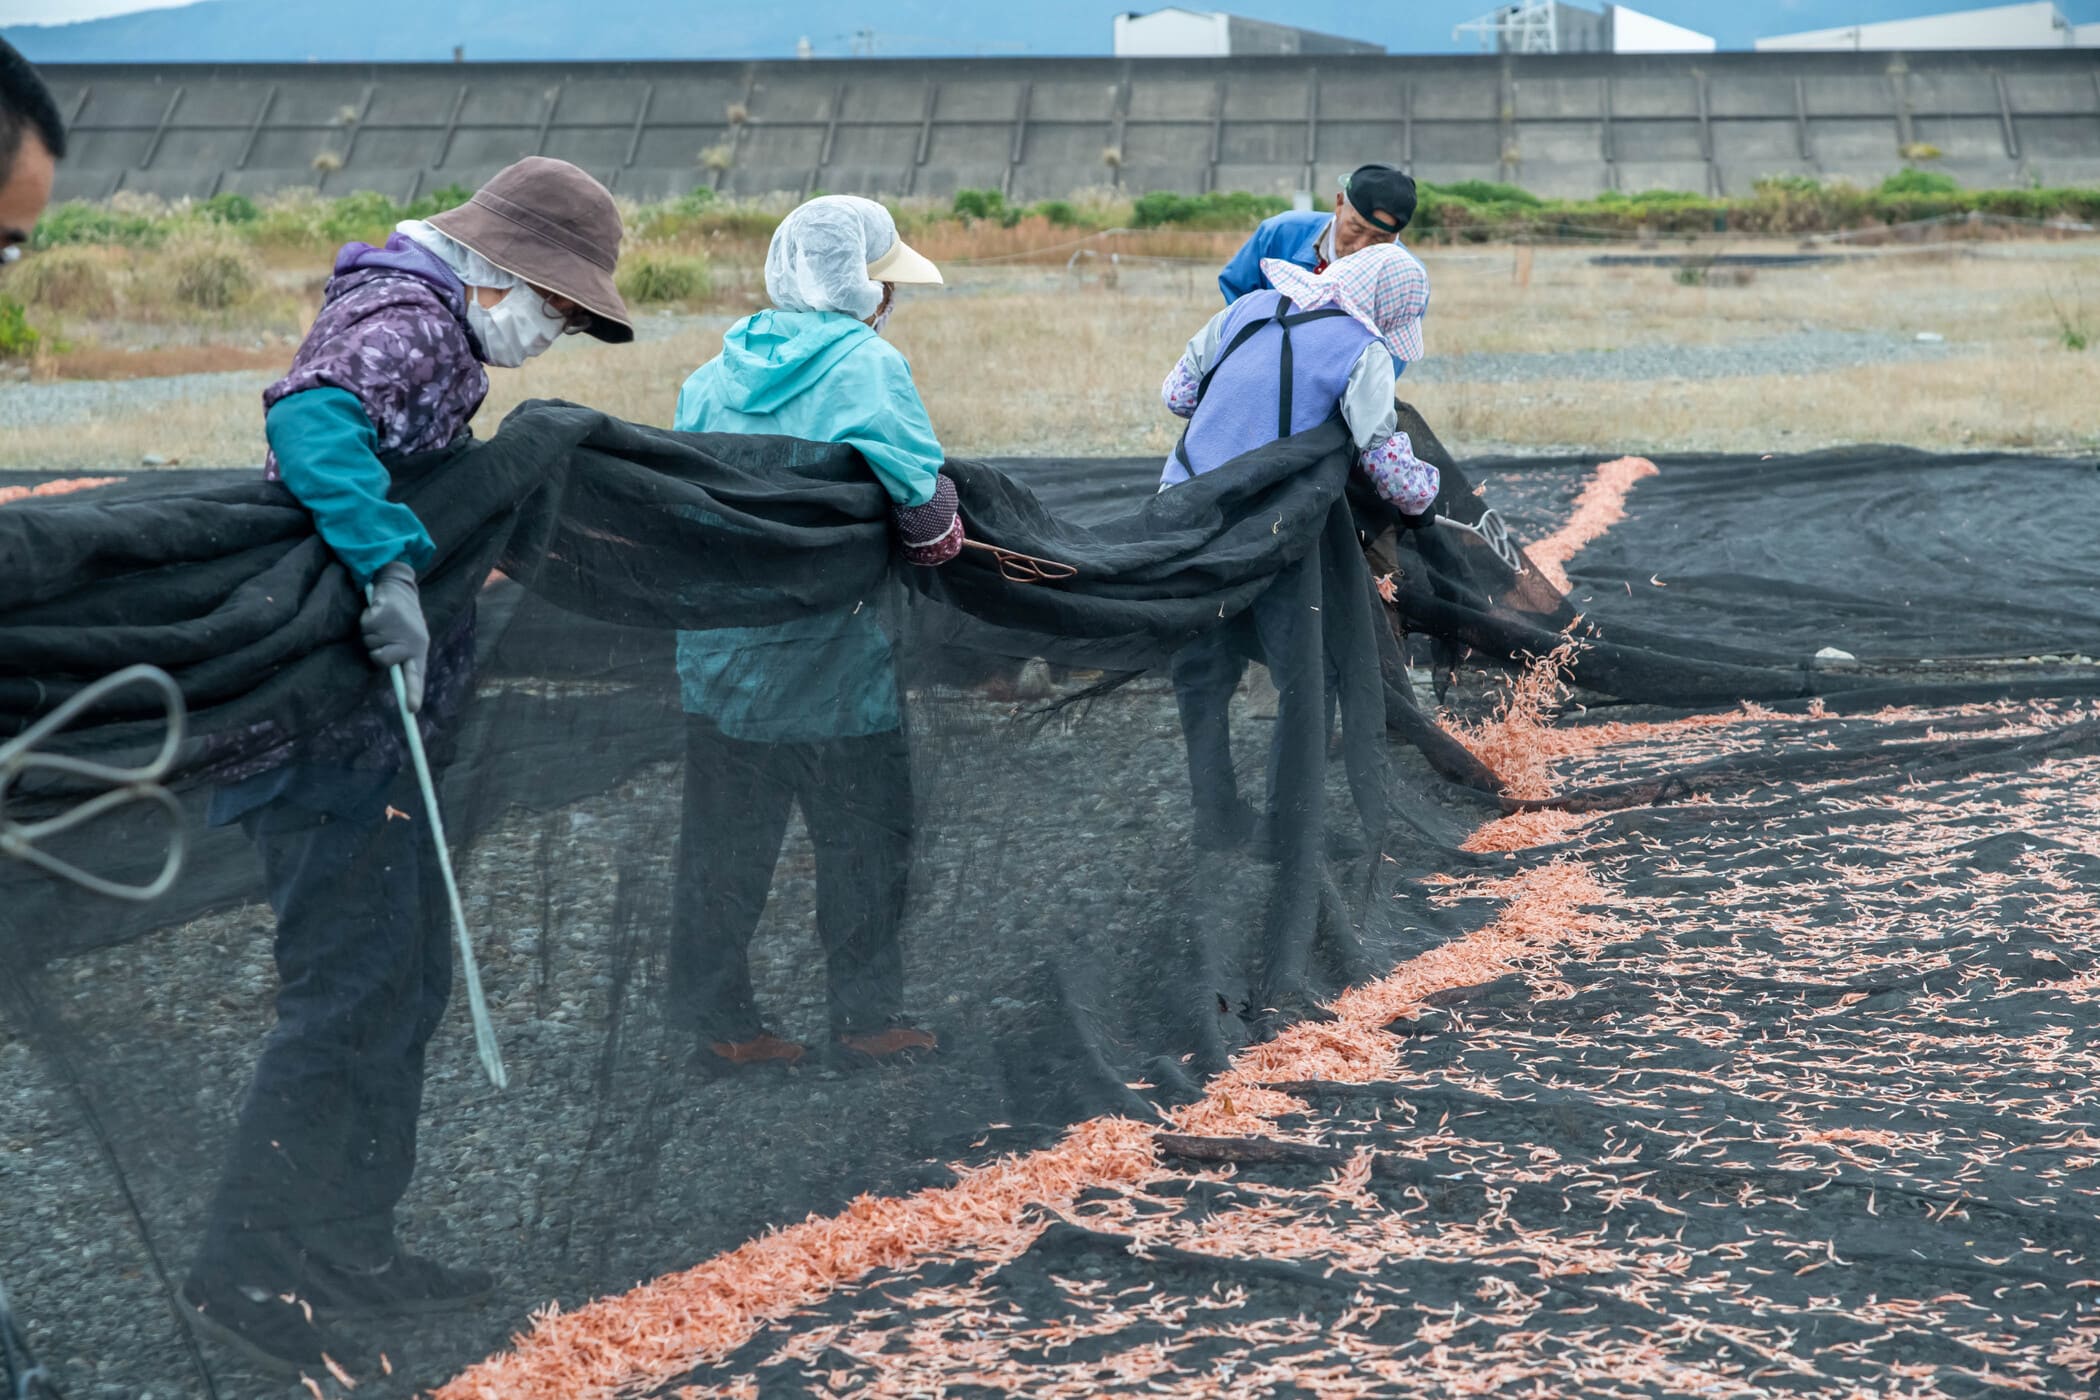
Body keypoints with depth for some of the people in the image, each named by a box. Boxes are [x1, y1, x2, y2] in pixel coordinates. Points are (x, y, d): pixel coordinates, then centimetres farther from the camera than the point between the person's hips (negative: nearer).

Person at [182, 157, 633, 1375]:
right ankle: (243, 1269, 0)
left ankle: (350, 1248, 24)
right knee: (351, 994, -7)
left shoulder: (428, 331, 20)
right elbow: (310, 418, -34)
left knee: (405, 981, 15)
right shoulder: (408, 324, -13)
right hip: (336, 727, -11)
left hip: (370, 729, 11)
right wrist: (391, 566, -40)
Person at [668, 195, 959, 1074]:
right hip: (833, 667, -5)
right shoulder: (867, 366, -11)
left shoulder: (716, 372, 7)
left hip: (720, 651, 5)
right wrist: (939, 538, 3)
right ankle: (866, 1019, 14)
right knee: (864, 837, 8)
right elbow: (926, 504, -16)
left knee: (725, 840, 12)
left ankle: (720, 1022, 16)